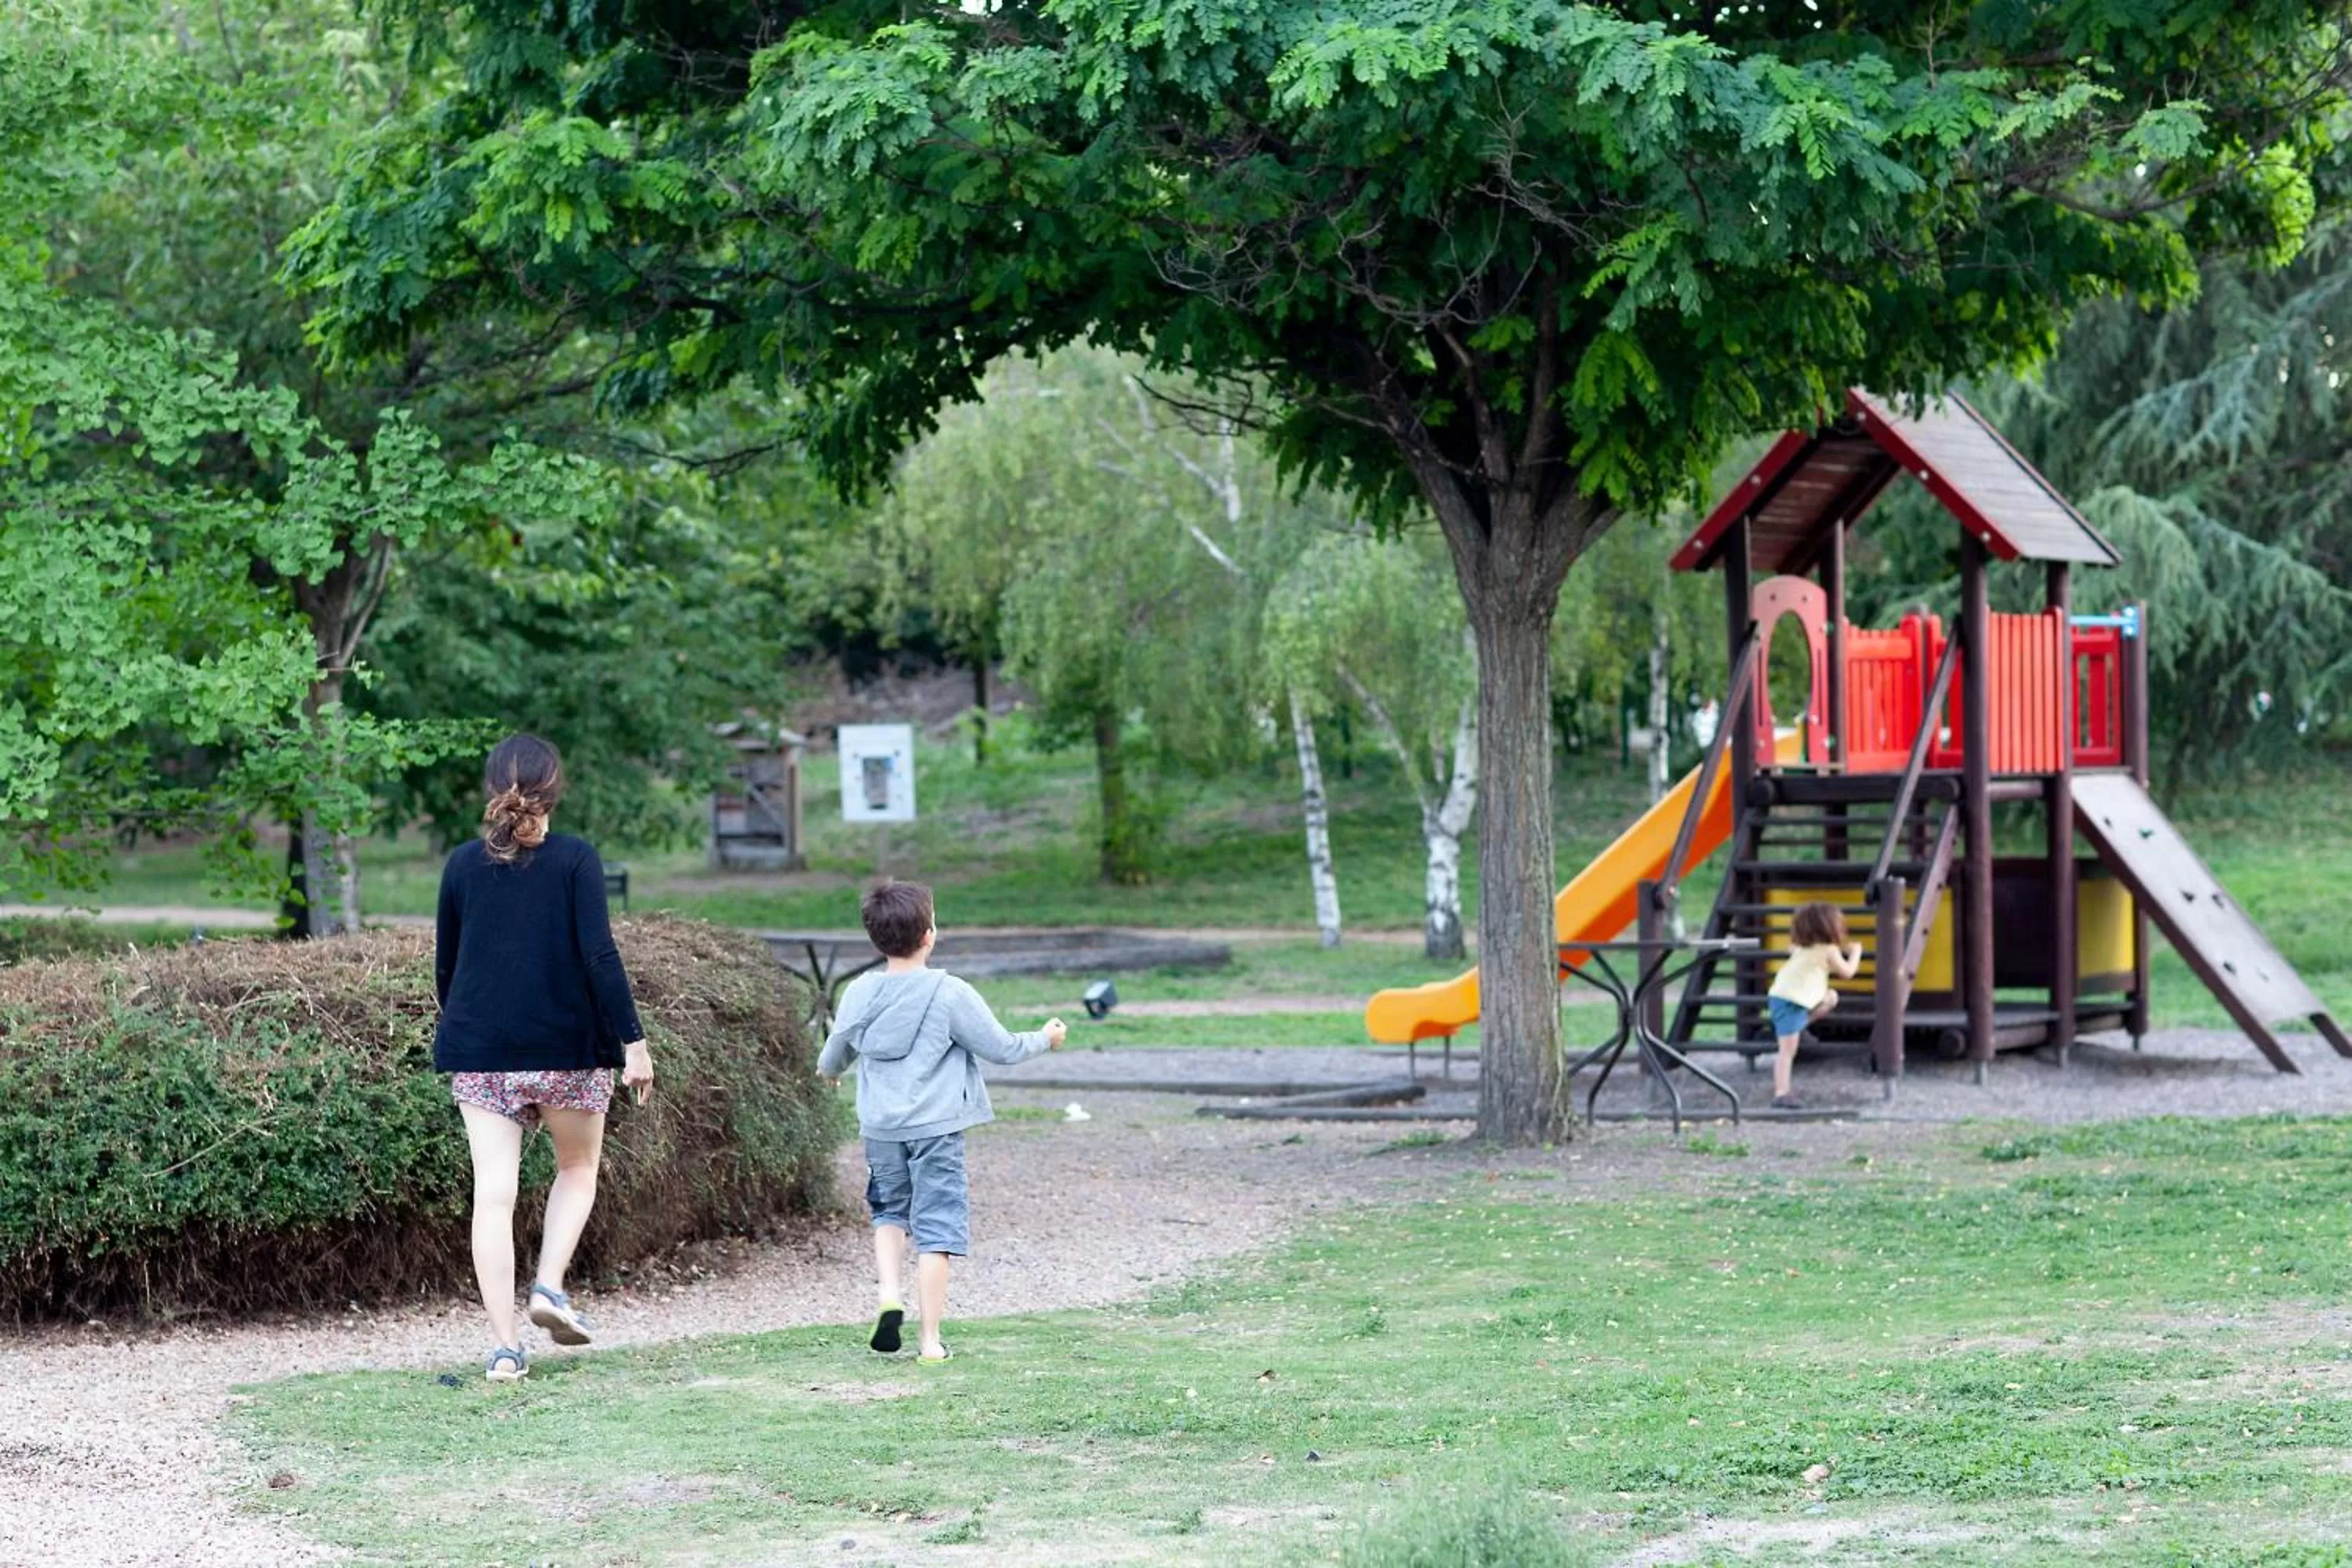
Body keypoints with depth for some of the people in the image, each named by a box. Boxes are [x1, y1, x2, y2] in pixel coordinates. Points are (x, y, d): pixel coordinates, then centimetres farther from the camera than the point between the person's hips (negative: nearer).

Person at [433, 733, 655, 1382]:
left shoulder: (463, 864, 4)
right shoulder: (575, 860, -6)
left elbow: (445, 964, 11)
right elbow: (600, 957, -12)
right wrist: (632, 1041, -9)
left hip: (480, 1053, 2)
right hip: (568, 1048, -2)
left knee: (493, 1193, 0)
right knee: (578, 1168, 21)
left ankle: (504, 1344, -5)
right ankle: (550, 1285, 1)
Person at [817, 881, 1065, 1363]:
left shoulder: (860, 994, 0)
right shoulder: (950, 995, -13)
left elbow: (833, 1057, 16)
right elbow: (1002, 1048, -6)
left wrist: (829, 1069, 41)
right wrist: (1046, 1038, 15)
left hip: (880, 1126, 4)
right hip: (936, 1126, -4)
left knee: (889, 1210, 24)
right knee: (936, 1228, 2)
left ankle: (889, 1293, 1)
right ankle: (931, 1338, 2)